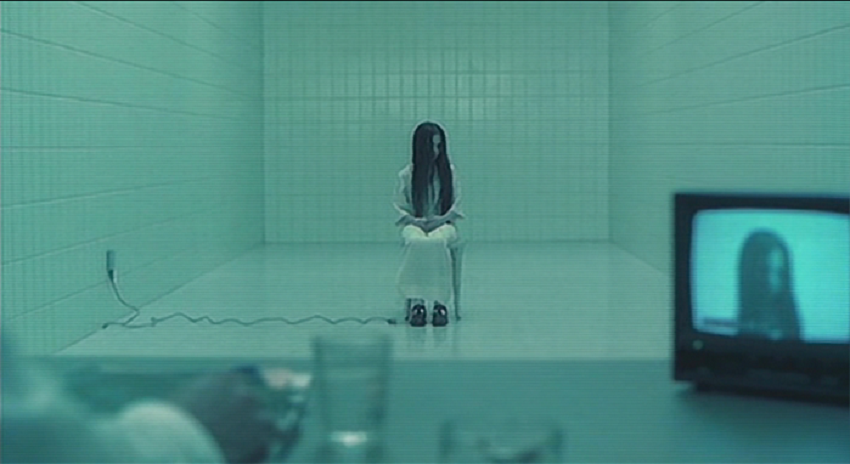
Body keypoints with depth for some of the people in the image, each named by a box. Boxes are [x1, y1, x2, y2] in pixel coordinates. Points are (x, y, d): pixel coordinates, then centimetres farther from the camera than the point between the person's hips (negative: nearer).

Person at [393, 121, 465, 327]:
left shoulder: (449, 171, 8)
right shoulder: (407, 174, 6)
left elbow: (457, 203, 8)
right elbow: (399, 206, 7)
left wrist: (443, 218, -10)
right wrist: (413, 220, -11)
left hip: (442, 224, 0)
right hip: (414, 225, 0)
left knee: (437, 242, -38)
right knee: (417, 243, -38)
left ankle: (440, 302, -39)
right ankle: (415, 301, -41)